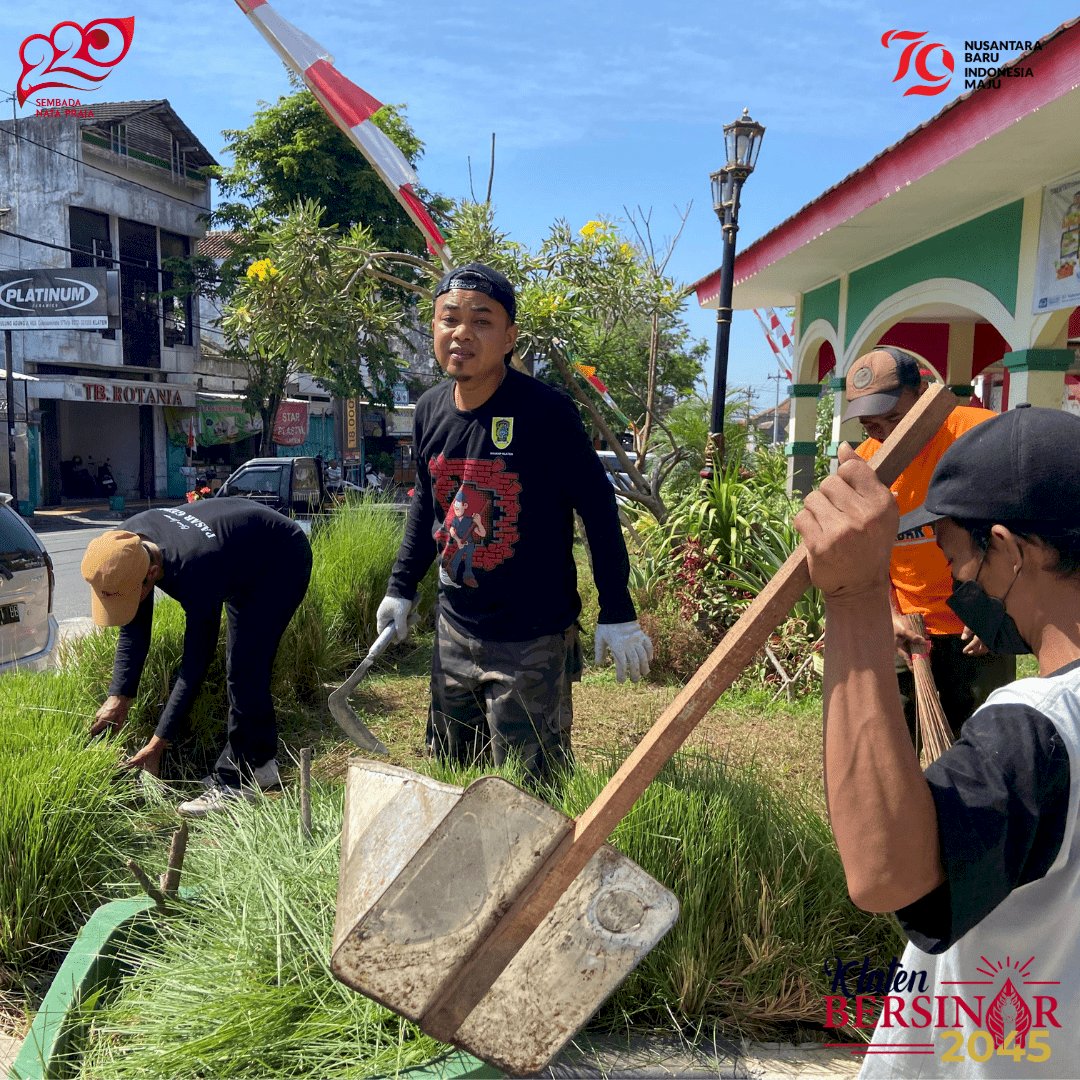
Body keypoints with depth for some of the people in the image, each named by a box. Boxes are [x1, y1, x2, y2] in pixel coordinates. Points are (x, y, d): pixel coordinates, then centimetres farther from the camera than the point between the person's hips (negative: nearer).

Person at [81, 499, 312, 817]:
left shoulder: (194, 574, -41)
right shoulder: (127, 544, -19)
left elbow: (196, 663, -32)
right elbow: (134, 631, -7)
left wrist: (157, 744, -28)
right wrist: (119, 697, -12)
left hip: (282, 562, -8)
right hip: (244, 557, 8)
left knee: (243, 669, -16)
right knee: (247, 669, 9)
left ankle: (233, 781, -8)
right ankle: (260, 762, 22)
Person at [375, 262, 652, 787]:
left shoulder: (546, 411, -18)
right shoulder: (430, 409, 1)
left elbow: (598, 510, -12)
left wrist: (617, 614, -12)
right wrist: (400, 589, 15)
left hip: (533, 639, -6)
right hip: (455, 629, 6)